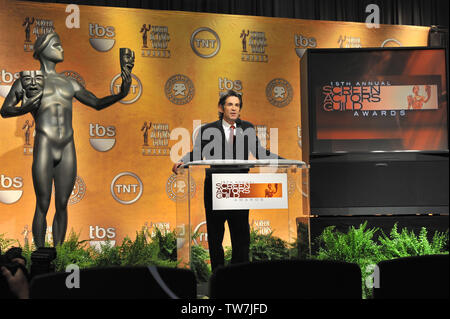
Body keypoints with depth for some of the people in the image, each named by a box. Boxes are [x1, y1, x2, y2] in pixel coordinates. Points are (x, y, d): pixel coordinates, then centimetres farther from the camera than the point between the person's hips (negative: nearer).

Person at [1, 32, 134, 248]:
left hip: (67, 149, 4)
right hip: (44, 147, -4)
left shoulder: (68, 83, 18)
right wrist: (24, 108, -12)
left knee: (62, 205, 7)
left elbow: (97, 103, 18)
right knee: (42, 206, -2)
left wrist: (121, 94, 2)